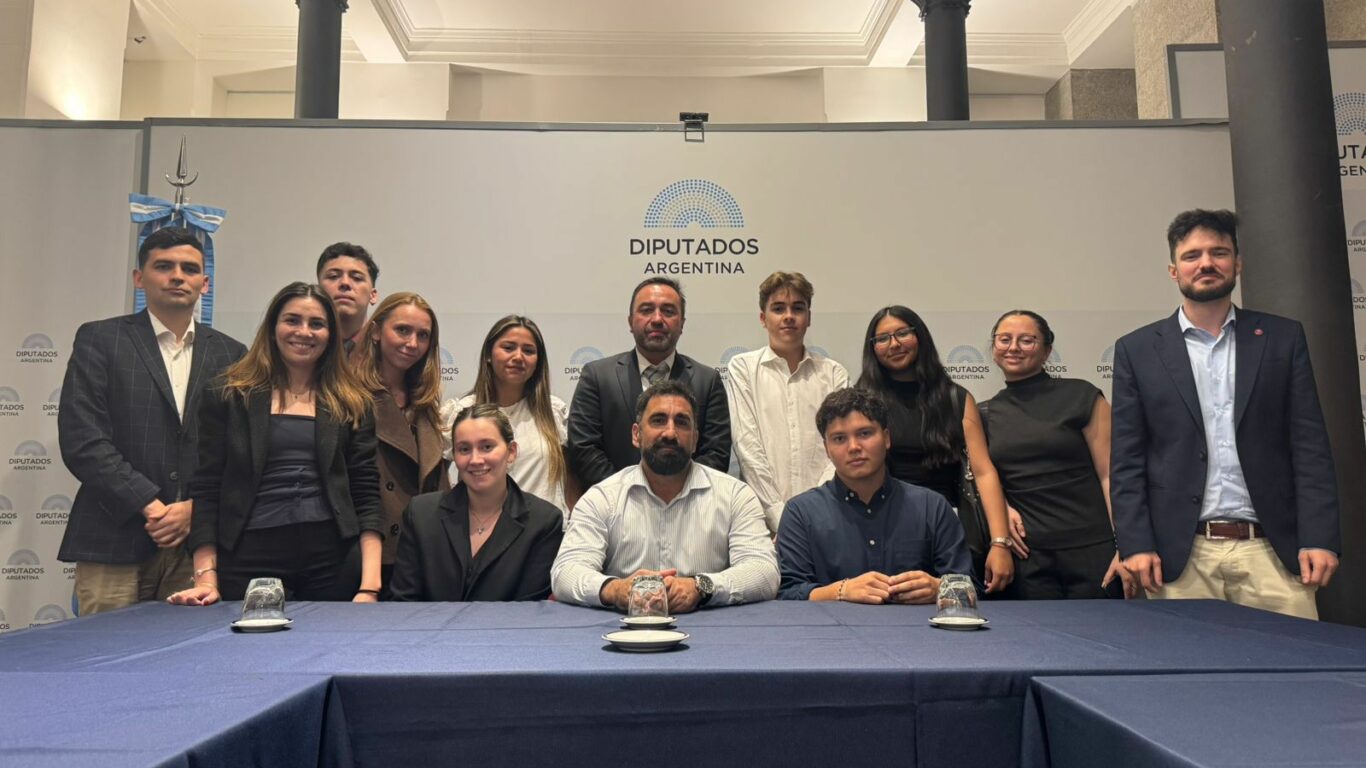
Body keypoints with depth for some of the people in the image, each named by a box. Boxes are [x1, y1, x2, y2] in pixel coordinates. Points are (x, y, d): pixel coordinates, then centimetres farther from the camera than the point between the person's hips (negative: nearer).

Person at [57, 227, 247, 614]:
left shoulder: (229, 353, 12)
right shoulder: (98, 339, 4)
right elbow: (81, 440, -5)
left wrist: (195, 507, -6)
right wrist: (152, 506, -11)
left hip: (198, 542, 2)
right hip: (114, 543, -2)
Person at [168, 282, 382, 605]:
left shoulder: (352, 404, 8)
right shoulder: (227, 395, 6)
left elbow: (366, 494, 3)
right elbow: (206, 490, 3)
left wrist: (370, 585, -6)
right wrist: (206, 578, -5)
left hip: (331, 557, 1)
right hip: (248, 556, -1)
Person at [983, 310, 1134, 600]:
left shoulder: (1081, 397, 0)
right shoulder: (986, 414, 10)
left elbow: (1110, 474, -4)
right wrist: (1002, 508, -2)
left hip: (1092, 551, -2)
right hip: (1027, 556, 3)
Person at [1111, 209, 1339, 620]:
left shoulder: (1283, 338, 9)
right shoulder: (1137, 350, 5)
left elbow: (1310, 447, 5)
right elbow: (1126, 460, 2)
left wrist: (1319, 539, -4)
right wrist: (1136, 545, -6)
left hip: (1272, 550, 1)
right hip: (1180, 555, -1)